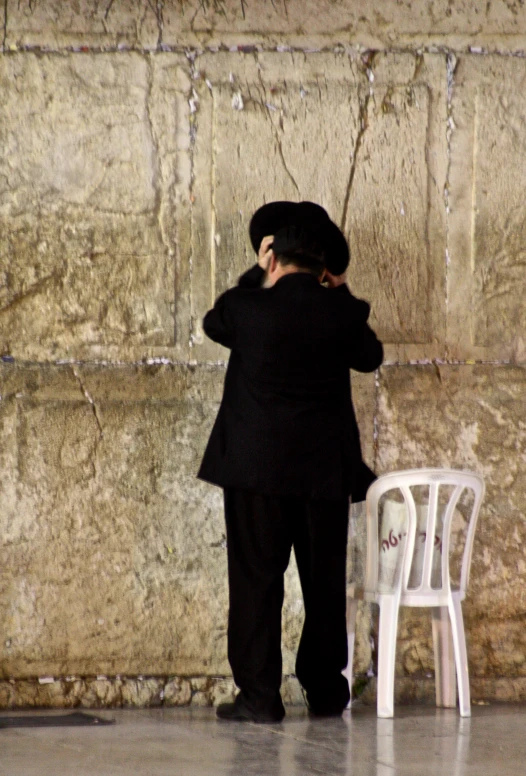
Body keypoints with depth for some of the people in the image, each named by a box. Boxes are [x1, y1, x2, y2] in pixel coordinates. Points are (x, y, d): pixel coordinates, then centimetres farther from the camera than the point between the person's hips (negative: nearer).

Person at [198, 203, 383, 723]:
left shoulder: (248, 306, -8)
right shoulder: (341, 310, -4)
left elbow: (213, 323, 16)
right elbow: (370, 357, 16)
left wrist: (257, 274, 21)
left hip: (256, 465, -2)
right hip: (325, 466, 2)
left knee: (255, 578, 1)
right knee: (324, 580, 12)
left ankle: (258, 694, -3)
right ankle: (325, 691, 18)